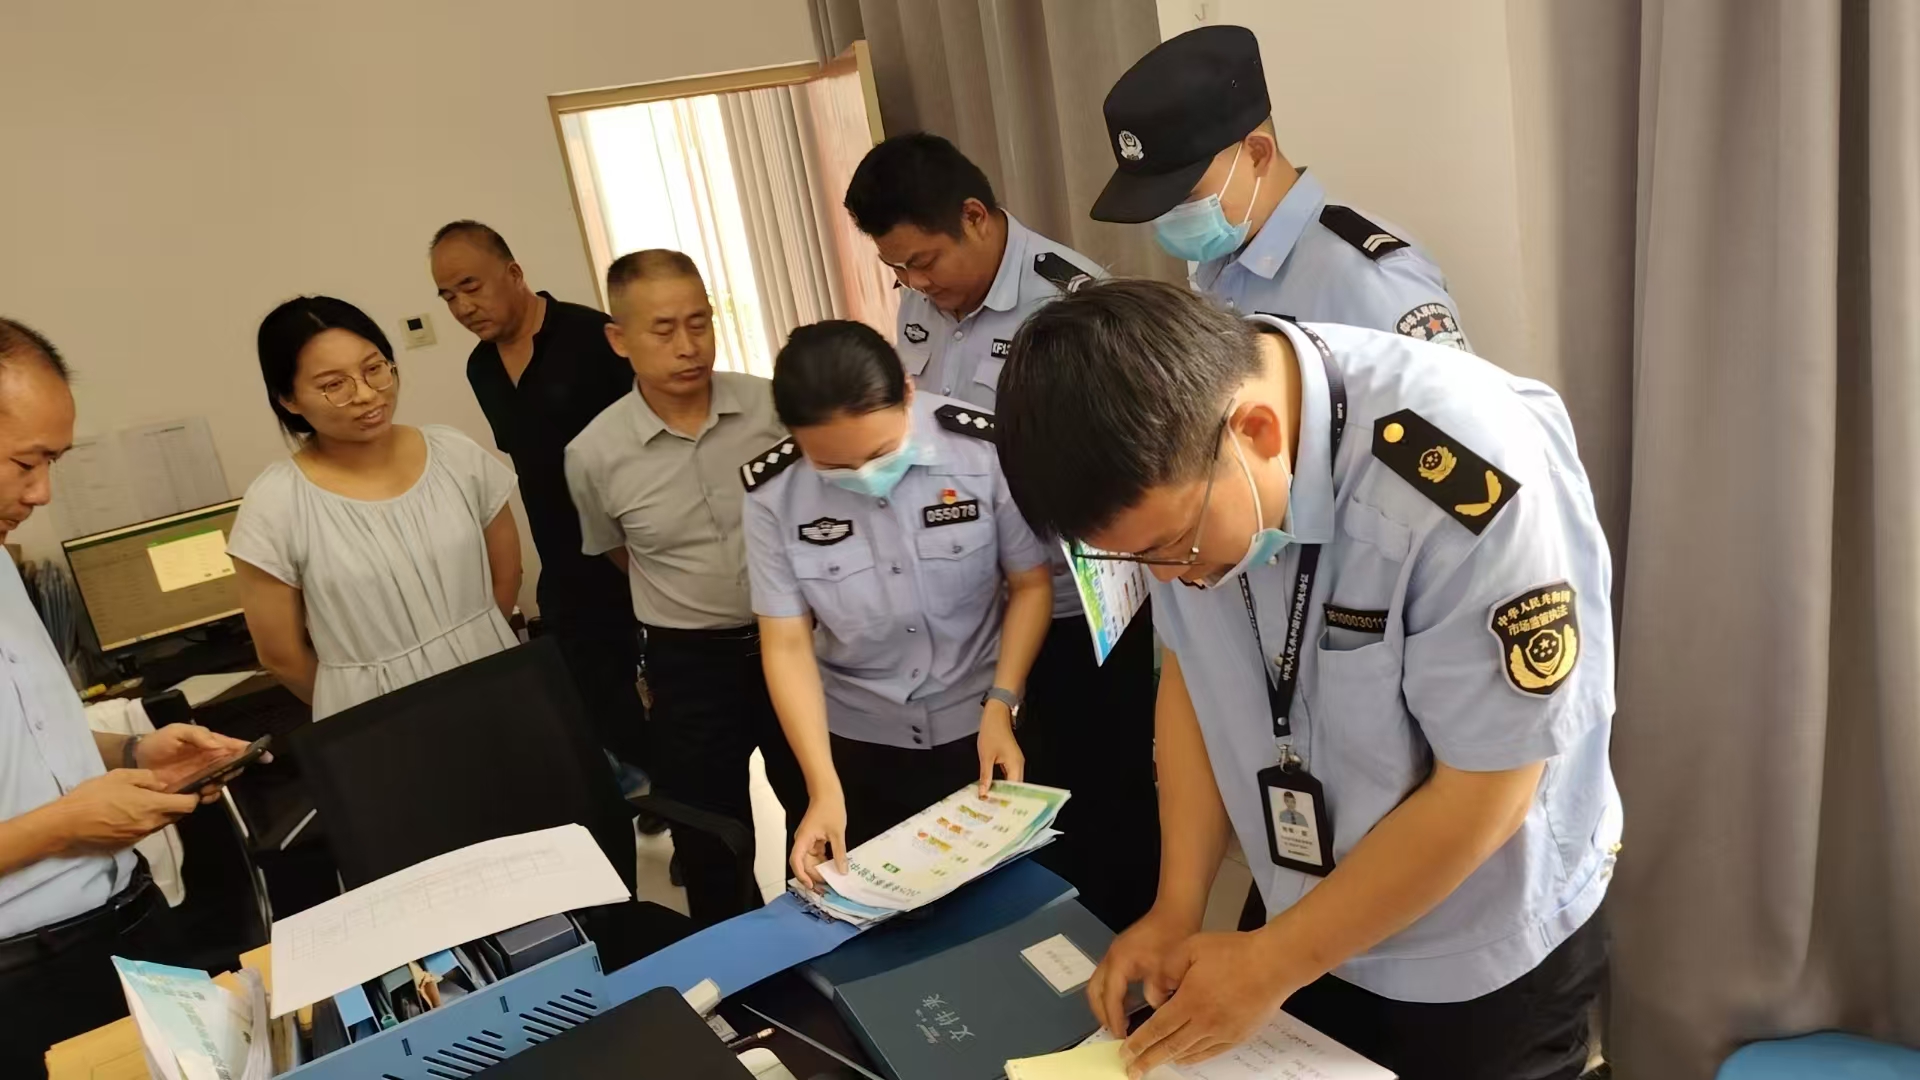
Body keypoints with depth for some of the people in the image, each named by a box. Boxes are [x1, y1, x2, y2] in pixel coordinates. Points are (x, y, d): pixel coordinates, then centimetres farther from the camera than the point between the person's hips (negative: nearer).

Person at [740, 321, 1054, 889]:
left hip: (976, 725, 0)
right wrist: (823, 787, -19)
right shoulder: (772, 493, -17)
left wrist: (1001, 704, -17)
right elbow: (787, 644, -12)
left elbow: (1031, 585, -7)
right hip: (856, 739, 1)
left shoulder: (984, 449, -20)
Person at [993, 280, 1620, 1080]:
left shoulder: (1471, 486, -33)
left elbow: (1483, 791, -23)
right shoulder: (1174, 459, -15)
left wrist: (1270, 965, -15)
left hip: (1482, 963, -4)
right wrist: (1178, 906, -4)